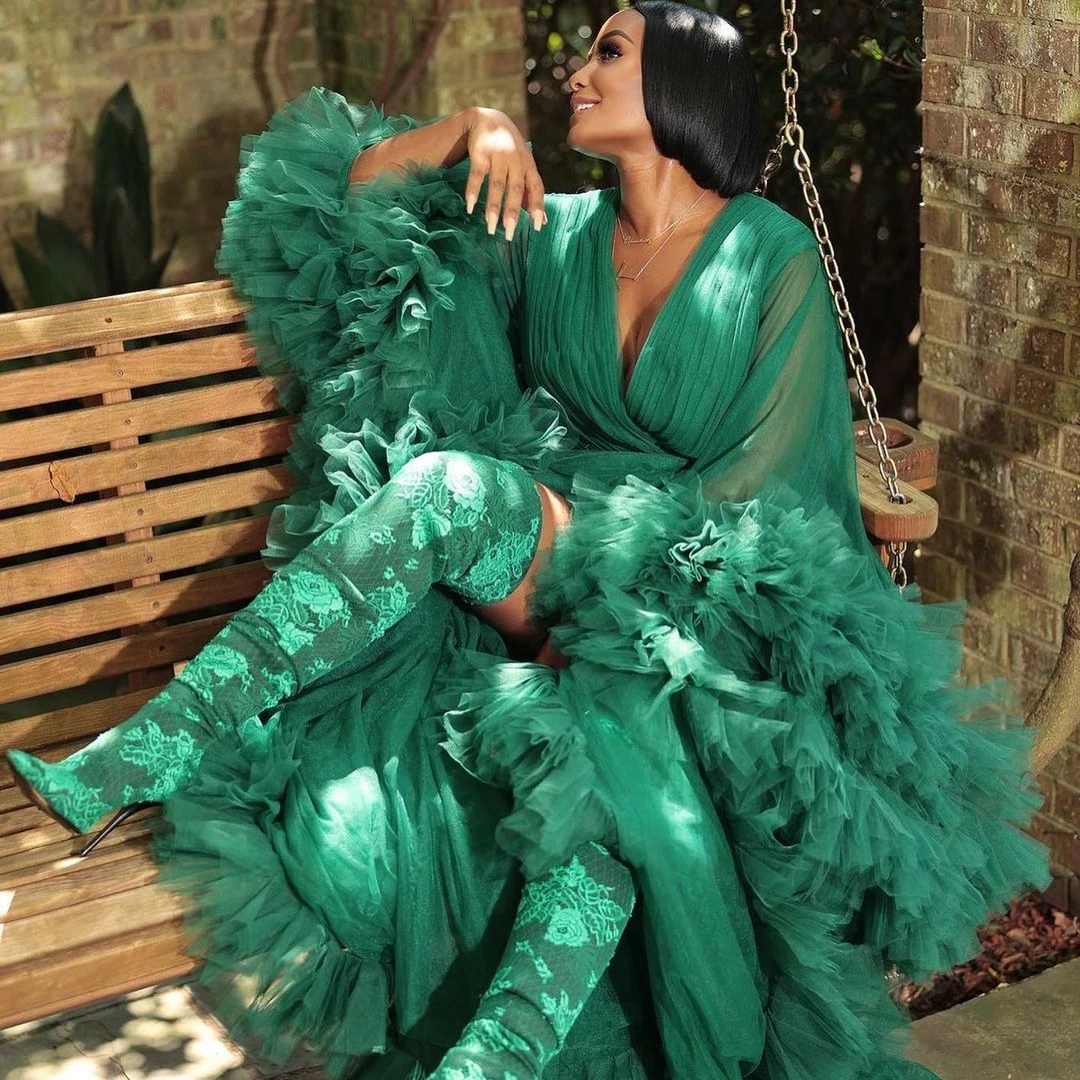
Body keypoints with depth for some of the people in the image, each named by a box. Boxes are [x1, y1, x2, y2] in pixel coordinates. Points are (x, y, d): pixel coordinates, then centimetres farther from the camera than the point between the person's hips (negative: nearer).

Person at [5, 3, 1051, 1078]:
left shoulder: (774, 257, -1)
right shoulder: (555, 234, 12)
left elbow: (762, 477, -7)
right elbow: (352, 190, 15)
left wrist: (613, 577, -17)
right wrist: (472, 126, -1)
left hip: (712, 592, -3)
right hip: (555, 570, 3)